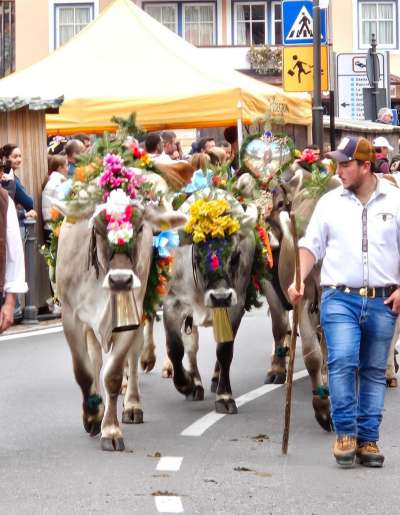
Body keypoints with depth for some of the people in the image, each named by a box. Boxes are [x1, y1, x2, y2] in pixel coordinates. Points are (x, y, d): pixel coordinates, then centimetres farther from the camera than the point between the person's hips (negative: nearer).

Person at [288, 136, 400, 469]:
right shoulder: (330, 202, 7)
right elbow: (311, 246, 9)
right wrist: (299, 280, -7)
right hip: (340, 298, 0)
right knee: (342, 362, -15)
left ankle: (368, 439, 11)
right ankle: (345, 432, -6)